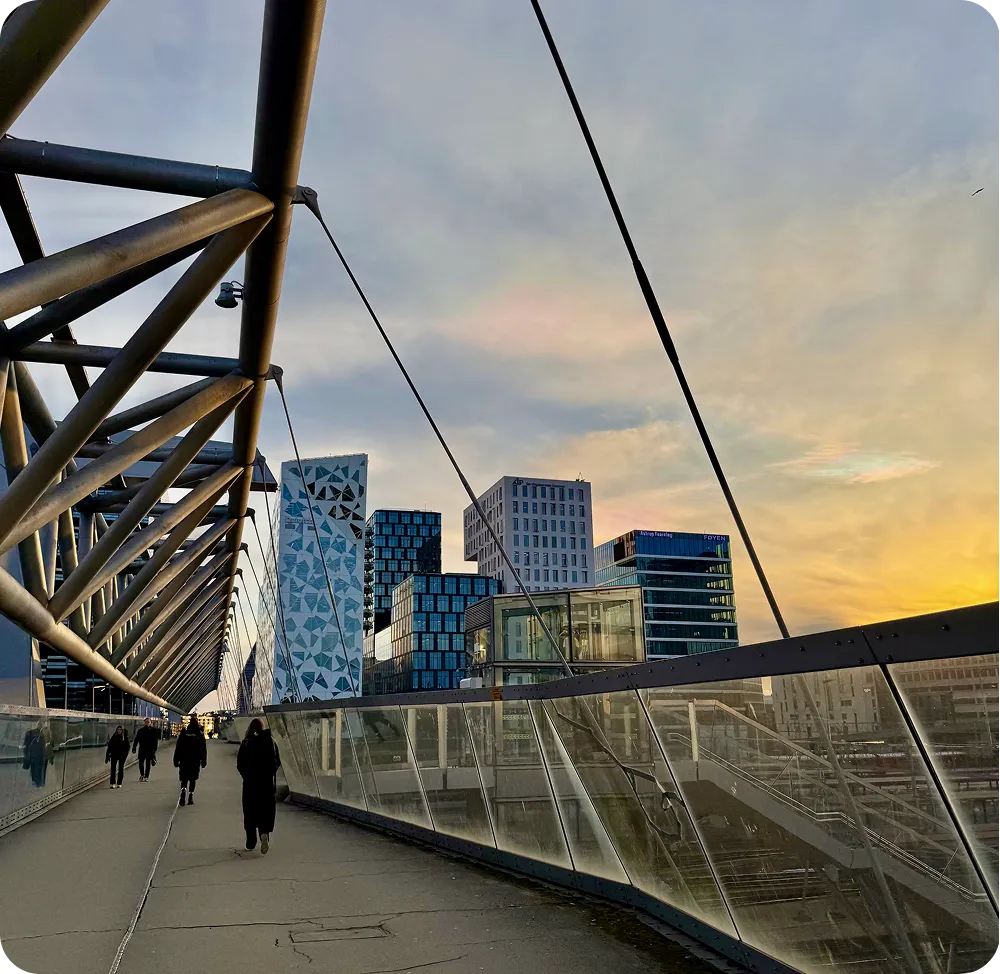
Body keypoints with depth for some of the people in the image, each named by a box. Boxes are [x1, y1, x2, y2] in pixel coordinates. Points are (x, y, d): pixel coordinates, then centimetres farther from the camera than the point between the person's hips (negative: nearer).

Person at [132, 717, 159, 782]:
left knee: (148, 764, 3)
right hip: (142, 750, 1)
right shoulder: (140, 730, 4)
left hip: (150, 750, -1)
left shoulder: (154, 730, 0)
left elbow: (156, 740, -1)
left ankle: (146, 776, 12)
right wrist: (134, 748, -1)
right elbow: (136, 740, 5)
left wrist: (154, 749, -8)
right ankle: (142, 774, 24)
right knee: (141, 762, 1)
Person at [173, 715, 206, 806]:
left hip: (184, 761, 0)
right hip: (195, 761, 0)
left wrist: (176, 760, 4)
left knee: (184, 778, 8)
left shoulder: (183, 733, -2)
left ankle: (183, 789, -21)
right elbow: (203, 750, 2)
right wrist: (203, 761, 8)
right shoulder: (200, 734, -1)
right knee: (193, 779, 8)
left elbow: (178, 748, -1)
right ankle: (190, 797, 5)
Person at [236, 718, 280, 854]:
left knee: (250, 812, 11)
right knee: (266, 811, 7)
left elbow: (240, 764, -5)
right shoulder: (271, 742, 0)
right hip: (267, 782, 1)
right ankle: (264, 833, -18)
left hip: (250, 783, -1)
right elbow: (278, 762, 2)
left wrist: (246, 776, 10)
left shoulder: (246, 743, -6)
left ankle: (251, 842, 15)